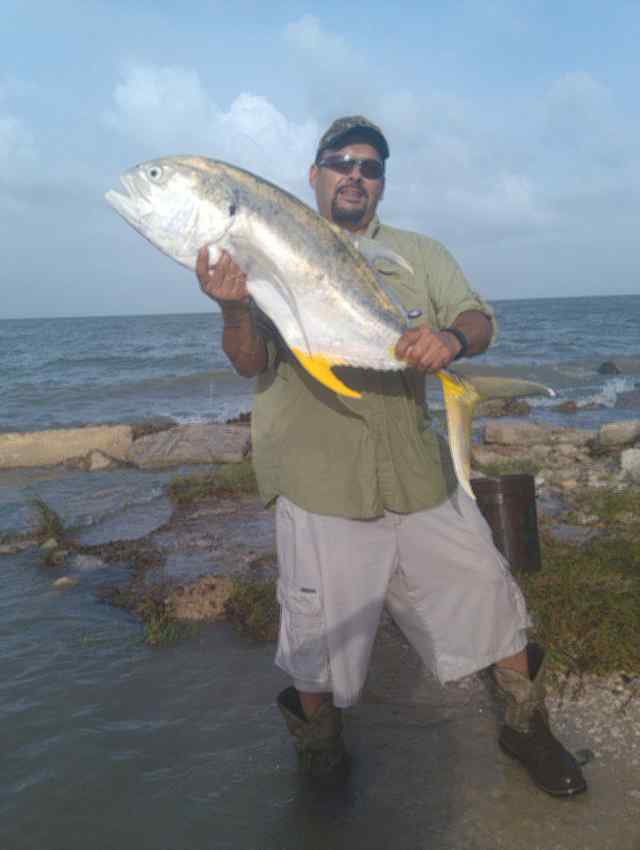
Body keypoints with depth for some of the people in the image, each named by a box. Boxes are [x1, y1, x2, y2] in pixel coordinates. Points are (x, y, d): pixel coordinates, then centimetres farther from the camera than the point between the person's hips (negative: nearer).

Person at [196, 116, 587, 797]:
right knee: (319, 634, 8)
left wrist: (452, 338, -26)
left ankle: (526, 726, 36)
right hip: (320, 485, -3)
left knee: (487, 593, 11)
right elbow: (252, 364, -6)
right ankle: (318, 736, 38)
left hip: (423, 482, 3)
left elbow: (481, 320, -1)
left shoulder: (421, 255, 12)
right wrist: (235, 308, -29)